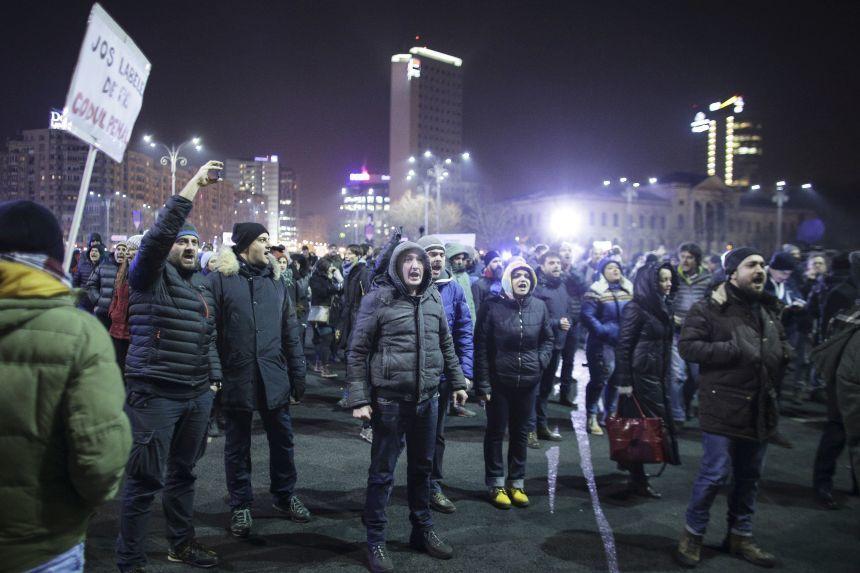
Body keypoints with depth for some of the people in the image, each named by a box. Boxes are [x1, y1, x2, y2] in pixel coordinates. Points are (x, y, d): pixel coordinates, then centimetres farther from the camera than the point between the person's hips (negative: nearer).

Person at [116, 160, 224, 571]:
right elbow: (157, 236, -23)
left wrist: (214, 379, 14)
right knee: (145, 480, -1)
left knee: (182, 473, 18)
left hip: (198, 395, 6)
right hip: (155, 394, -6)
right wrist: (191, 188, -22)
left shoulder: (203, 284, 15)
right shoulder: (150, 275, -3)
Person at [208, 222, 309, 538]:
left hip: (273, 377, 4)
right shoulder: (220, 278, -5)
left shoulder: (275, 278, 9)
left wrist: (298, 372, 7)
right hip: (236, 378, -3)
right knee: (237, 445, 12)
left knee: (282, 440, 14)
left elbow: (290, 330, 10)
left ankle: (284, 495, 33)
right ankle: (240, 505, 27)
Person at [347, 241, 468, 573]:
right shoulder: (378, 299, -10)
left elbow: (446, 343, 16)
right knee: (382, 472, 6)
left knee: (422, 467, 17)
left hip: (427, 398, 5)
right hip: (389, 400, -5)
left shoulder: (433, 298, 5)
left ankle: (422, 530, 34)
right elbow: (357, 351, -8)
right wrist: (359, 399, -13)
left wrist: (457, 382, 16)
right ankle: (376, 540, 21)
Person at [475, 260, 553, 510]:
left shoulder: (538, 306, 0)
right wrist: (482, 383, -11)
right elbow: (481, 347, -8)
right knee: (496, 433, 9)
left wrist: (540, 361, -4)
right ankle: (496, 485, 23)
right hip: (498, 382, -3)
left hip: (528, 382, 3)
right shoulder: (492, 306, -10)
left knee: (521, 433, 14)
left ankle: (516, 483, 29)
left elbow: (547, 339, 13)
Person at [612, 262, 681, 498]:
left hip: (658, 376, 8)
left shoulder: (664, 307, 11)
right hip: (639, 376, -8)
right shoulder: (635, 308, -13)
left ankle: (635, 469, 25)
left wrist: (667, 375, 16)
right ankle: (638, 480, 8)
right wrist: (623, 381, -17)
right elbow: (623, 346, -15)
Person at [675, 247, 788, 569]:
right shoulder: (709, 309, -8)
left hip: (760, 407, 7)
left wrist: (778, 364, 7)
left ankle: (740, 535, 29)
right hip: (723, 407, -7)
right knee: (715, 474, -5)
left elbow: (782, 349, 28)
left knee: (749, 476, 14)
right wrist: (735, 350, -21)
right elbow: (687, 347, -17)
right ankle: (693, 533, 14)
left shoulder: (769, 309, 14)